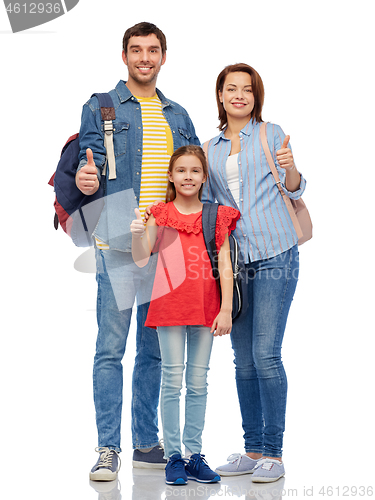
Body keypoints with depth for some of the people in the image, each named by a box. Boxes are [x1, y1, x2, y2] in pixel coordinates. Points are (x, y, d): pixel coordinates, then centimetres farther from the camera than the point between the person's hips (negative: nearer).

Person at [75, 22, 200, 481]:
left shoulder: (178, 116, 19)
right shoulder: (101, 107, 5)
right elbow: (91, 161, -5)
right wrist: (86, 178, -29)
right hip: (118, 241, -4)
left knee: (154, 349, 9)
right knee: (111, 347, -7)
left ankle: (147, 443, 18)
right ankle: (108, 449, -1)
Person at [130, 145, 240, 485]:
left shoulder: (217, 216, 6)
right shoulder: (161, 215, 2)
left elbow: (225, 266, 3)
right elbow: (141, 260, -6)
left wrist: (226, 310, -4)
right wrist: (138, 235, -26)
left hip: (206, 309, 2)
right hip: (171, 305, -2)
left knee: (199, 383, 7)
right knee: (173, 381, -2)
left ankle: (195, 456, 15)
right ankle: (173, 457, 6)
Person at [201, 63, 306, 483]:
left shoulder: (272, 134, 6)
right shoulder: (209, 149, 16)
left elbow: (294, 190, 5)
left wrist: (289, 168, -16)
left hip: (274, 257, -4)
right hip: (234, 260, 4)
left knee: (265, 355, -10)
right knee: (243, 360, 7)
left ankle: (273, 453, -2)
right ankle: (252, 451, 15)